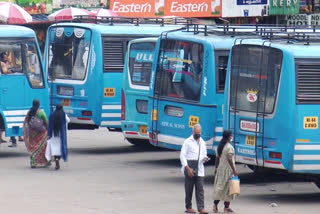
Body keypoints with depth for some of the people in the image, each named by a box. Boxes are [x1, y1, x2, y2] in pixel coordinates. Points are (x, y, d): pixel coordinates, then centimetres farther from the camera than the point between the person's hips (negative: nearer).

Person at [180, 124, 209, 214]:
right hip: (189, 170, -4)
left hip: (199, 170, 4)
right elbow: (182, 156, -6)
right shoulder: (187, 141, 0)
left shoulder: (202, 142, 17)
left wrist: (205, 159, 0)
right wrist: (188, 168, -14)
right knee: (189, 190, 1)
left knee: (200, 189, -5)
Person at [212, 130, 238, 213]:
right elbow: (229, 159, -20)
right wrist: (234, 170, -18)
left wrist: (216, 168, 22)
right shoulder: (229, 147, -15)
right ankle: (226, 207, 3)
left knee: (219, 187, 12)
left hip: (220, 169, 7)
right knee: (227, 187, 0)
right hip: (228, 169, -7)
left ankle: (215, 204, 5)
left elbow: (217, 158, 13)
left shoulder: (220, 146, 9)